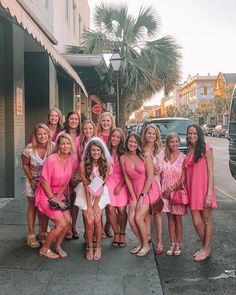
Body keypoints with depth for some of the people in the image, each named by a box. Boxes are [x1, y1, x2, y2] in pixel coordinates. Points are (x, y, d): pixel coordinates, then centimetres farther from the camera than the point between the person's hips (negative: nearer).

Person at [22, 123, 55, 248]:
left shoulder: (53, 147, -17)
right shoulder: (29, 149, -20)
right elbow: (25, 165, -6)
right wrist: (31, 179, -12)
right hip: (32, 181, -1)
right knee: (33, 207, 9)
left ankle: (43, 233, 27)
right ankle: (31, 235, 20)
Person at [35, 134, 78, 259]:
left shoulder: (73, 160, -5)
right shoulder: (51, 159, -22)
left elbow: (67, 181, 3)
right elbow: (44, 181, -17)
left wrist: (58, 196, -5)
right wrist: (52, 198, -12)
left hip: (59, 194, 6)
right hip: (46, 194, -6)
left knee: (68, 221, -6)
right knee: (61, 224, -12)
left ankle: (57, 246, 19)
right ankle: (44, 249, 10)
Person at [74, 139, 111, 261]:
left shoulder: (106, 165, -12)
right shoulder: (83, 164, -16)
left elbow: (102, 185, -10)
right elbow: (86, 185, -14)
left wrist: (95, 205, -12)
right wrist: (89, 206, -14)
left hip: (100, 194, 1)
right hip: (86, 194, -1)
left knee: (97, 220, -12)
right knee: (89, 221, -10)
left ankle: (98, 247, 9)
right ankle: (90, 247, 12)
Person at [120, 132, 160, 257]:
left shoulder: (145, 156, -13)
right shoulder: (123, 158, -1)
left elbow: (150, 178, -12)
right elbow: (127, 179, 0)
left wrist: (142, 196, -12)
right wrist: (133, 198, -5)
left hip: (148, 189, -4)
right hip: (134, 191, 4)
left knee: (138, 218, -13)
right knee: (131, 219, -6)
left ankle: (146, 245, 10)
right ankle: (140, 243, 21)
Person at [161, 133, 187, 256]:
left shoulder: (183, 158, -7)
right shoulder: (164, 157, 4)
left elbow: (183, 178, -8)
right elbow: (161, 174, 10)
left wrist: (172, 188, -11)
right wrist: (164, 190, -2)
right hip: (166, 192, 3)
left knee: (178, 218, 5)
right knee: (170, 218, 9)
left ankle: (178, 244, 16)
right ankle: (172, 244, 17)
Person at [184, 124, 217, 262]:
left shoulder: (206, 149, -4)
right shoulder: (189, 152, 14)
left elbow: (211, 172, -8)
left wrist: (209, 194, -14)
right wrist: (186, 191, 7)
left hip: (203, 190, -5)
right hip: (192, 191, 5)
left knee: (207, 221, 6)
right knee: (197, 223, 7)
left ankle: (206, 250, 19)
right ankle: (205, 247, 26)